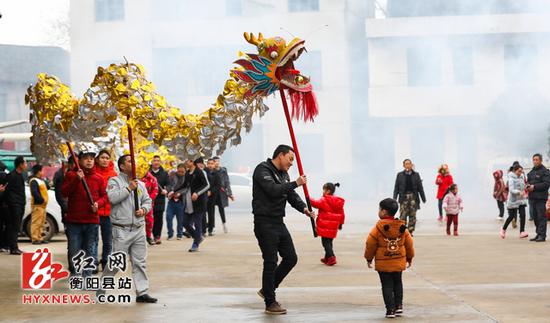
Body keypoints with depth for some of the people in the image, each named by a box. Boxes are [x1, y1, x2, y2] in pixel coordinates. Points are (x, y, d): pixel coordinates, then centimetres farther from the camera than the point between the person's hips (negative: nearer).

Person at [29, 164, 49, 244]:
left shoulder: (41, 180, 19)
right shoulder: (34, 181, -13)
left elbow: (45, 188, 28)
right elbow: (34, 192, -23)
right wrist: (41, 200, -22)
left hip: (42, 205, 11)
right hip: (37, 205, -11)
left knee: (41, 222, 14)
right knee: (36, 222, -10)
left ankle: (39, 238, 19)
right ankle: (35, 239, -11)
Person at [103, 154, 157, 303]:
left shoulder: (140, 184, 17)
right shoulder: (114, 181, -1)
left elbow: (148, 201, 20)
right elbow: (113, 198, -17)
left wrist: (144, 209, -1)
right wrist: (129, 188, -14)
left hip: (138, 229, 6)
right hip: (122, 230, -6)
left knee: (140, 262, 6)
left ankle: (142, 292, 9)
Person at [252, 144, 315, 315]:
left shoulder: (283, 174, 17)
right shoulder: (262, 170, -11)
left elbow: (292, 196, 12)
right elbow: (273, 190, -25)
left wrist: (304, 208, -5)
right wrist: (296, 183, -20)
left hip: (279, 223, 9)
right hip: (265, 223, -9)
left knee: (291, 258, 9)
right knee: (271, 262, -4)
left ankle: (267, 290, 24)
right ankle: (270, 303, 6)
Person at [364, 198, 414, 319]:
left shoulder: (378, 227, -14)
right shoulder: (402, 227, -2)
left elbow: (370, 244, -9)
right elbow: (409, 243, 6)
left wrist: (369, 258, 7)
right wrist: (410, 257, 21)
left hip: (383, 264, -4)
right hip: (399, 262, 4)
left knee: (387, 286, 4)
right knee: (398, 283, 20)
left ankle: (390, 309, 2)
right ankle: (398, 306, 18)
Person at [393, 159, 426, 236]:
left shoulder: (416, 175, 8)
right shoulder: (400, 175, 7)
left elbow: (420, 187, 9)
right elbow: (396, 187, 7)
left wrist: (423, 198, 7)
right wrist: (394, 198, -2)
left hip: (413, 197, 1)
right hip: (404, 197, -1)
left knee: (412, 215, 1)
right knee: (403, 215, -6)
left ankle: (410, 232, 8)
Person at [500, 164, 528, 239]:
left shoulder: (521, 178, 8)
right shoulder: (511, 179, -12)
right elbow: (511, 190, -22)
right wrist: (519, 192, -36)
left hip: (521, 200, 5)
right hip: (513, 200, -5)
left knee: (523, 215, -8)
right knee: (511, 216, 2)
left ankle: (522, 232, -6)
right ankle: (503, 229, 22)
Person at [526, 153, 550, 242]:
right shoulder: (531, 172, 19)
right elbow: (528, 181, 28)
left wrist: (534, 187, -16)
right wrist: (528, 186, 4)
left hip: (540, 198, -8)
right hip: (532, 197, 8)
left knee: (541, 217, -8)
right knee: (535, 217, 10)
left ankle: (542, 235, -8)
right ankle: (538, 234, 17)